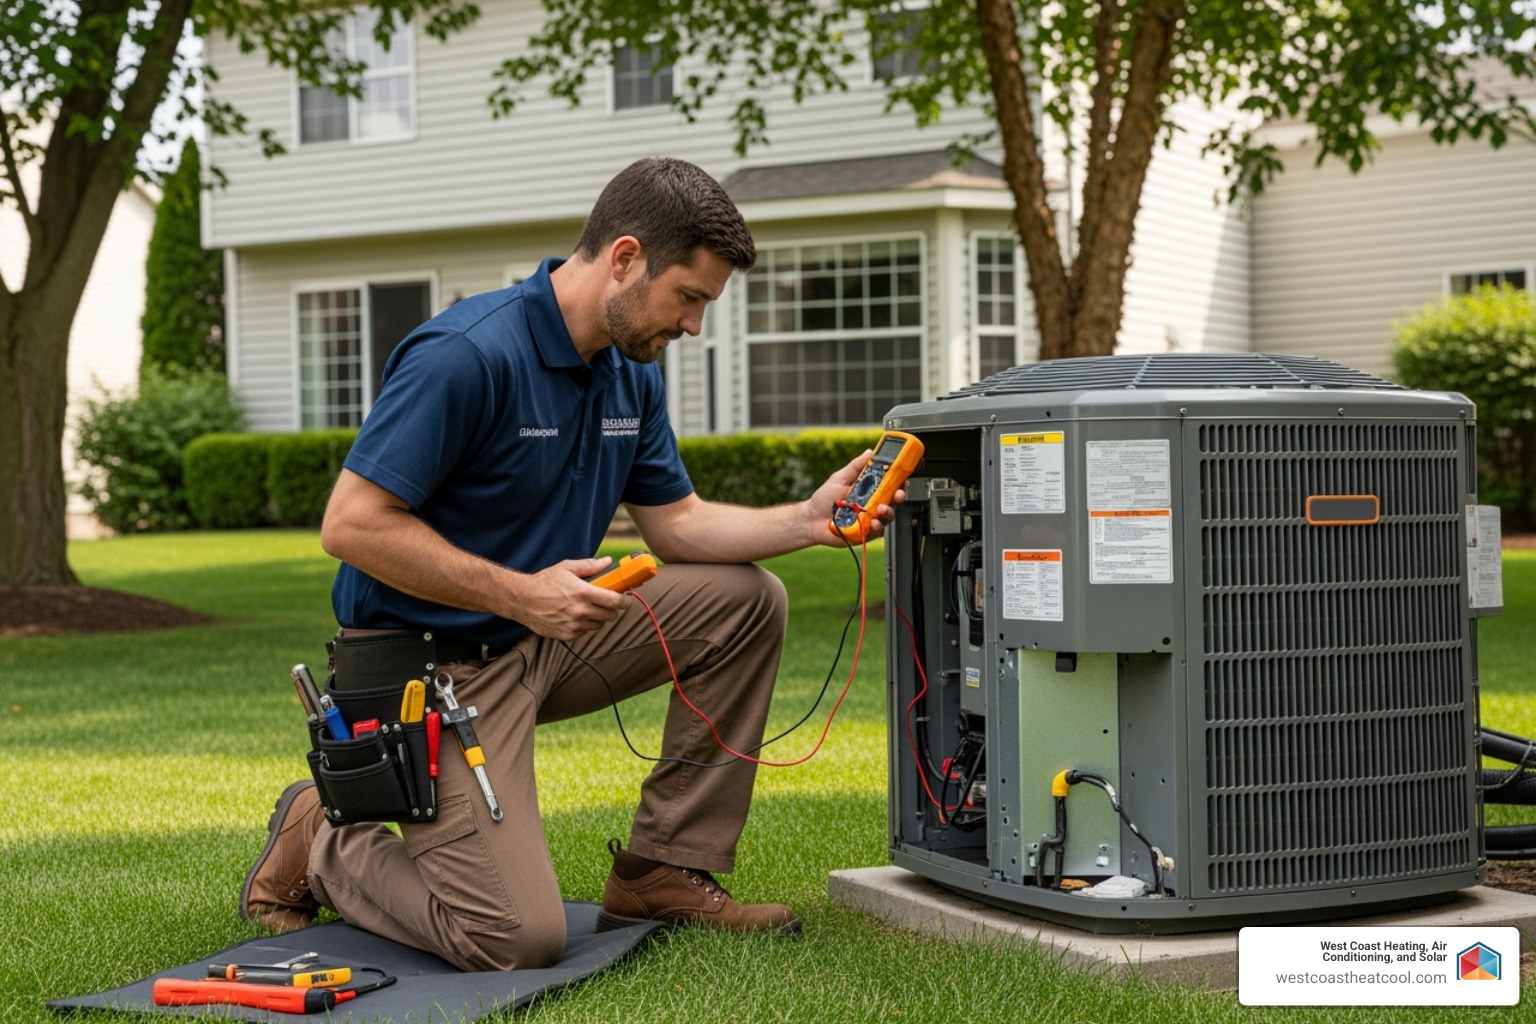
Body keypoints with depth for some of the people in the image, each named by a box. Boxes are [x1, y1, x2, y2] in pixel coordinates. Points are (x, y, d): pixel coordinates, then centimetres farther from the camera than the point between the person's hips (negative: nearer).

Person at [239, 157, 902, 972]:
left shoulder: (632, 374, 4)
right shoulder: (468, 354, -24)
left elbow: (676, 523, 10)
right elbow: (352, 524, -25)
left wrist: (806, 521, -7)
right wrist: (521, 593, -25)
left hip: (542, 640, 9)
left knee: (744, 601, -2)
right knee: (519, 937, -19)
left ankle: (664, 872, 5)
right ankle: (323, 845, 8)